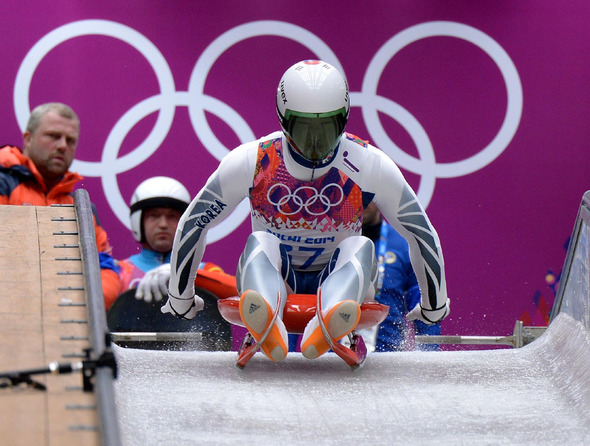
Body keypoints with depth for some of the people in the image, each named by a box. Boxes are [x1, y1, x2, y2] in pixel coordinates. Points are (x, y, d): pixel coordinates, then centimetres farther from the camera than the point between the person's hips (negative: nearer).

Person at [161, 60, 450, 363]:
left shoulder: (370, 165, -10)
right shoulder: (250, 162, -12)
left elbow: (422, 234, 1)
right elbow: (192, 224, 0)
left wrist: (434, 307, 9)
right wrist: (180, 299, 7)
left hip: (336, 279, 1)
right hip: (274, 279, -1)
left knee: (360, 247, -29)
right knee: (260, 242, -31)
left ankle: (330, 320, -62)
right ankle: (265, 323, -64)